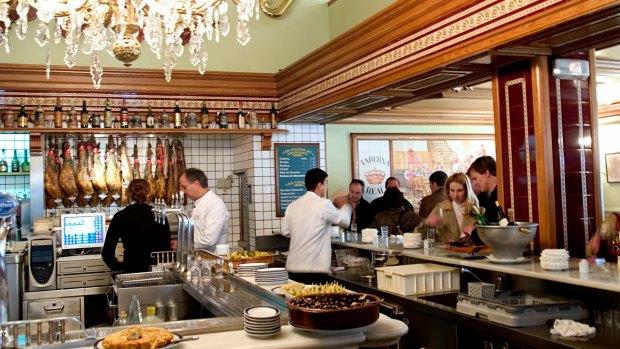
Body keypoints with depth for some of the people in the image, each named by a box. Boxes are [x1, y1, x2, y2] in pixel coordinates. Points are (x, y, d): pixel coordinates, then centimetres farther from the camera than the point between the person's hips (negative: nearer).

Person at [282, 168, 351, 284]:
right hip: (315, 270, -6)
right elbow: (344, 221, 4)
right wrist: (345, 205, 23)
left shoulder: (292, 206, 6)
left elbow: (286, 231, 16)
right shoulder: (324, 205, -10)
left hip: (293, 268, 6)